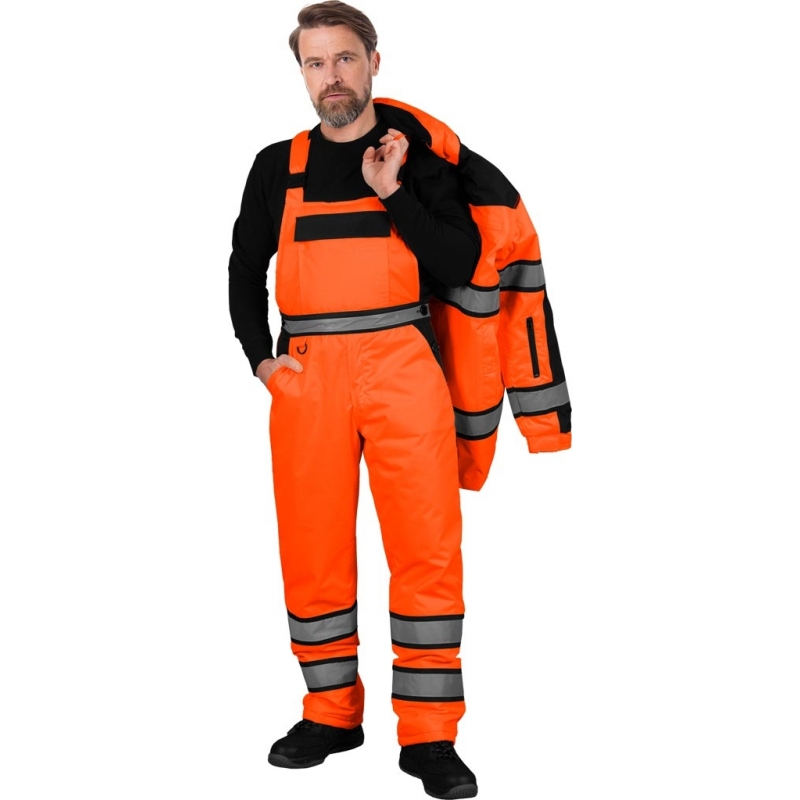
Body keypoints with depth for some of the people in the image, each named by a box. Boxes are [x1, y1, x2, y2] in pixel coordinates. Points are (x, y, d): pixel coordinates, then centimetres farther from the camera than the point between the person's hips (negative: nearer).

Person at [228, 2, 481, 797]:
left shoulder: (418, 157, 8)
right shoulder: (277, 166, 14)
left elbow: (458, 264, -1)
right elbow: (244, 269, 20)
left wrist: (392, 193, -8)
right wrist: (259, 356, 7)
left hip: (402, 366, -2)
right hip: (306, 374, 2)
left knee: (426, 546, -6)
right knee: (312, 551, 5)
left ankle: (429, 735, 1)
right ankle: (331, 714, 21)